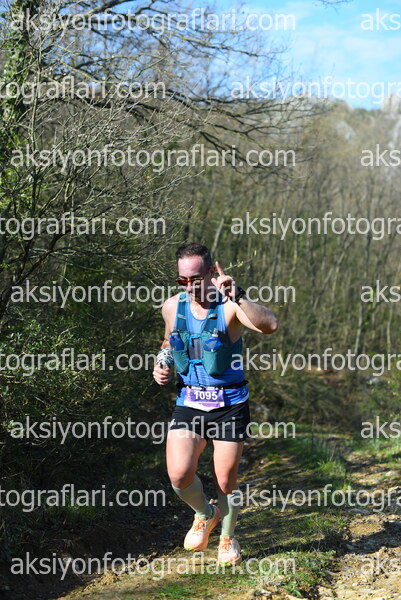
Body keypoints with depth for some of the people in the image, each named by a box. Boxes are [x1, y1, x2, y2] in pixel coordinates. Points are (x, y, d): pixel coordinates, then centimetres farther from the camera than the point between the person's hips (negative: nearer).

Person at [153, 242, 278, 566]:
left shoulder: (229, 306, -14)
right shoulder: (172, 307, 1)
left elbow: (270, 324, -34)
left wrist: (237, 296, -46)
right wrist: (163, 363, 5)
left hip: (229, 404, -3)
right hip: (189, 402, 3)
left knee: (226, 481, 3)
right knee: (179, 474, -15)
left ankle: (228, 537, 34)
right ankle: (205, 514, 20)